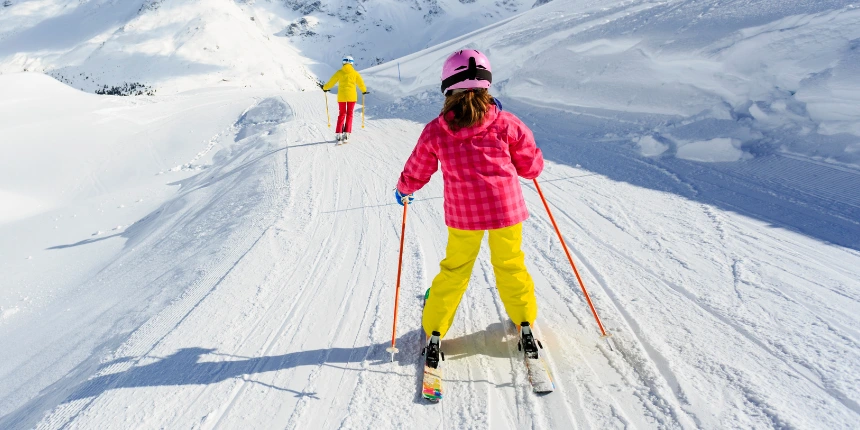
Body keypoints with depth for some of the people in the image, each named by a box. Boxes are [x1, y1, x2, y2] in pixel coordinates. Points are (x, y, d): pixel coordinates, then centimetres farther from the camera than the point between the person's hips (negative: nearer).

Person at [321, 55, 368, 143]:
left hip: (342, 96, 0)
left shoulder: (339, 72, -1)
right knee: (349, 114, 9)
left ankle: (338, 134, 4)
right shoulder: (355, 73, 0)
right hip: (352, 96, 0)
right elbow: (361, 83, 8)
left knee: (341, 114, 10)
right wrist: (364, 91, 27)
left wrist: (325, 87, 22)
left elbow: (331, 82, 4)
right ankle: (346, 133, 0)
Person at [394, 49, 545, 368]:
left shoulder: (435, 131, -5)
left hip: (462, 214, 1)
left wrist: (403, 191, 28)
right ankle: (525, 324, 31)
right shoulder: (506, 124, -7)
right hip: (506, 209, 0)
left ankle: (434, 332, 25)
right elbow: (532, 167, 1)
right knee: (511, 266, 20)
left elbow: (416, 172, 7)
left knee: (454, 270, 18)